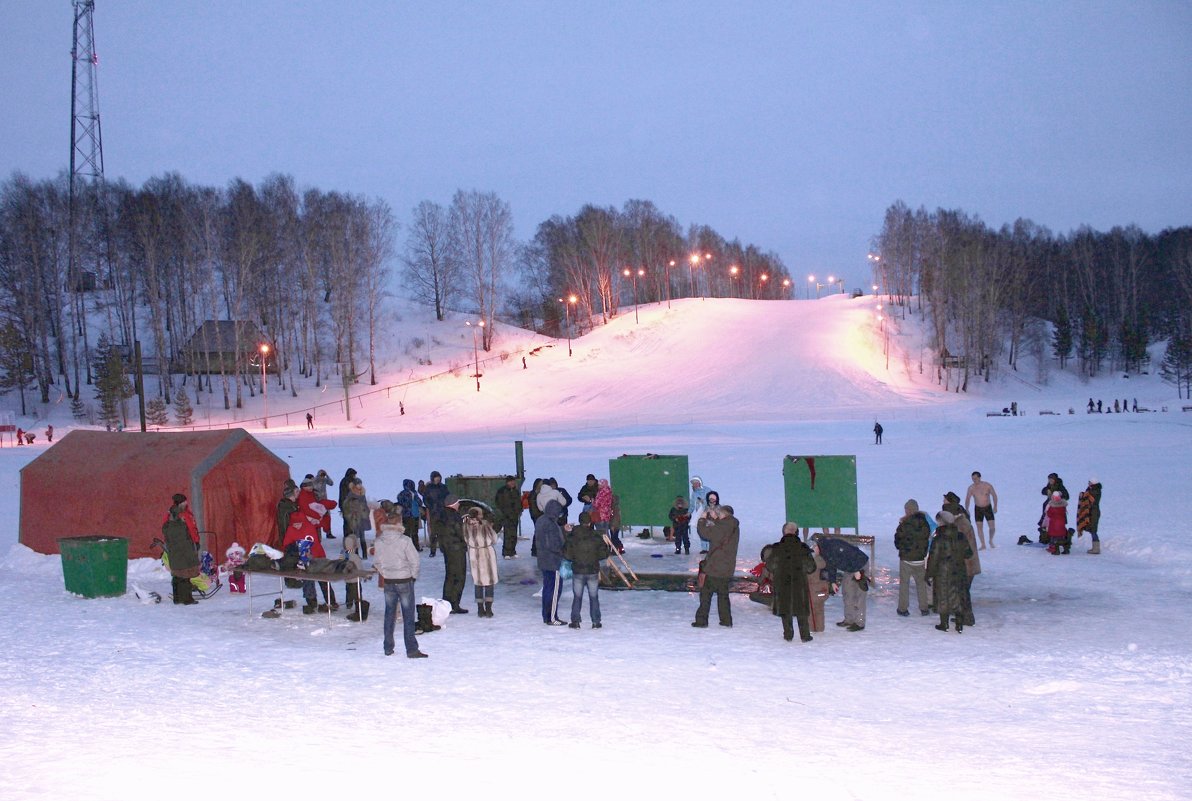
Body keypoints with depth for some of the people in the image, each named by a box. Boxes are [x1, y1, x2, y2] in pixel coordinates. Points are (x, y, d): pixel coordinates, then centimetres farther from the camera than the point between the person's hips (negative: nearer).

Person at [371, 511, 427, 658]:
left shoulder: (378, 541, -5)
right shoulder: (404, 540, -17)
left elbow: (377, 562, 3)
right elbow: (414, 560, -14)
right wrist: (413, 576, 2)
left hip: (388, 581, 4)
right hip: (404, 581, -4)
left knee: (389, 614, 16)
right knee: (408, 615, 3)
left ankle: (388, 648, 20)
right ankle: (411, 650, 2)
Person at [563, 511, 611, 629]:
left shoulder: (572, 537, -7)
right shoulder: (597, 536, -8)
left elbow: (566, 554, -5)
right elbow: (602, 554, -5)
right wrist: (610, 551, 15)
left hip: (577, 571, 0)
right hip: (593, 572, 0)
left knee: (577, 597, 10)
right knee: (594, 597, 10)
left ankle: (575, 622, 9)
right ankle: (595, 622, 10)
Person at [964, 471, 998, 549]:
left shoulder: (987, 485, -13)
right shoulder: (971, 488, -9)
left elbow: (994, 495, -2)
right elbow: (967, 499, -3)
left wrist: (995, 507, -9)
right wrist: (966, 509, -14)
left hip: (988, 508, -1)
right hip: (978, 509, 1)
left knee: (992, 527, -5)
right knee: (979, 527, -4)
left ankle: (991, 541, 21)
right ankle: (983, 545, 5)